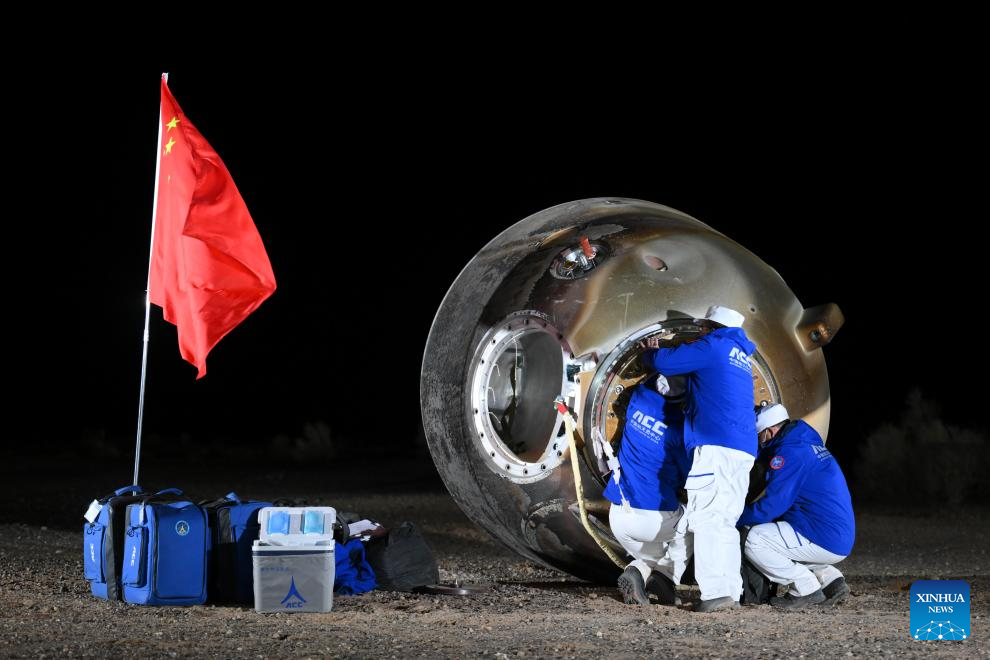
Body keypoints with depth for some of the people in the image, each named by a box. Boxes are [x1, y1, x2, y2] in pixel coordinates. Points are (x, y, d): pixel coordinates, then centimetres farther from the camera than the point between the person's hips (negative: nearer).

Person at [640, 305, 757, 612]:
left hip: (717, 446, -9)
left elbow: (665, 363, 0)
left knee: (706, 517, -12)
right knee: (724, 522, 11)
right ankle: (731, 590, 8)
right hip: (744, 450, 9)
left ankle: (716, 590, -21)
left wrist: (650, 353, 22)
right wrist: (659, 353, 39)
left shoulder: (714, 345, 0)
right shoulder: (741, 356, 26)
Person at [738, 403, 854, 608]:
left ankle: (807, 588, -7)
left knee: (754, 541, -13)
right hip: (842, 542, 10)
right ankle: (829, 579, 13)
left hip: (824, 542, -10)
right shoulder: (808, 444, 19)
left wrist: (737, 518, -1)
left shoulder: (789, 452, -13)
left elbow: (770, 507, -15)